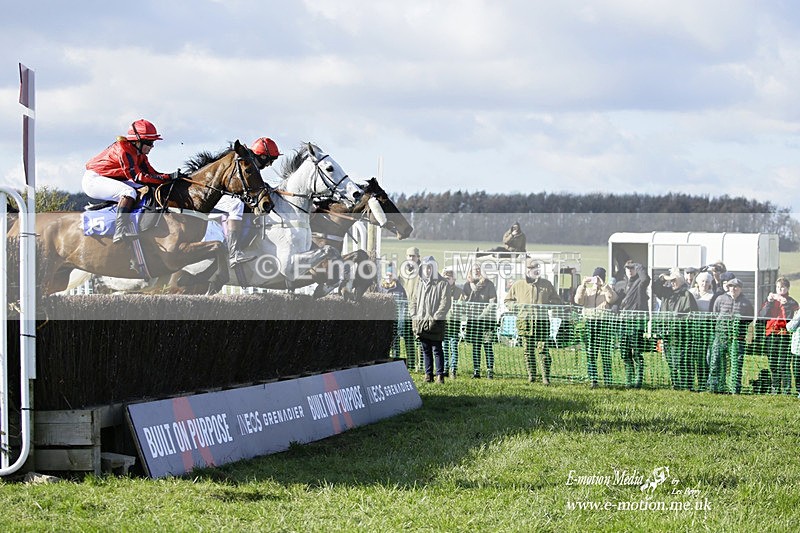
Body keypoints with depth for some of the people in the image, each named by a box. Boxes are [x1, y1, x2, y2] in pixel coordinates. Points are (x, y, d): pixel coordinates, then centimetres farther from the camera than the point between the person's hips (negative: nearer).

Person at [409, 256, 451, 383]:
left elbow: (445, 303, -8)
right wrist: (414, 315, 4)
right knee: (426, 350, 8)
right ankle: (428, 374, 13)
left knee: (437, 349, -4)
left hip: (435, 323, -6)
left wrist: (435, 317, -14)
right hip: (420, 322, 6)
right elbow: (413, 301, 19)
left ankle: (440, 375, -1)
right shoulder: (419, 284, 16)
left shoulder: (442, 284, -3)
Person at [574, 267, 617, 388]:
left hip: (604, 322, -3)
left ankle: (607, 380, 0)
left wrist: (603, 285, -19)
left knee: (605, 353, -3)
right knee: (590, 353, -1)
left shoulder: (607, 290, 9)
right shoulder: (587, 290, 16)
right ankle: (593, 380, 1)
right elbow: (578, 300, -1)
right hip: (590, 322, 3)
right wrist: (583, 285, -11)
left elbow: (612, 298, -13)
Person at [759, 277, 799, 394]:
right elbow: (762, 315, 3)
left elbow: (789, 318, -9)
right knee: (772, 364, 8)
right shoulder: (770, 300, 16)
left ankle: (786, 389, -5)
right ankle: (775, 388, 16)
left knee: (783, 364, -8)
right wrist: (769, 302, -7)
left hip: (784, 335, -4)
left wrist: (784, 304, -15)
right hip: (770, 335, 4)